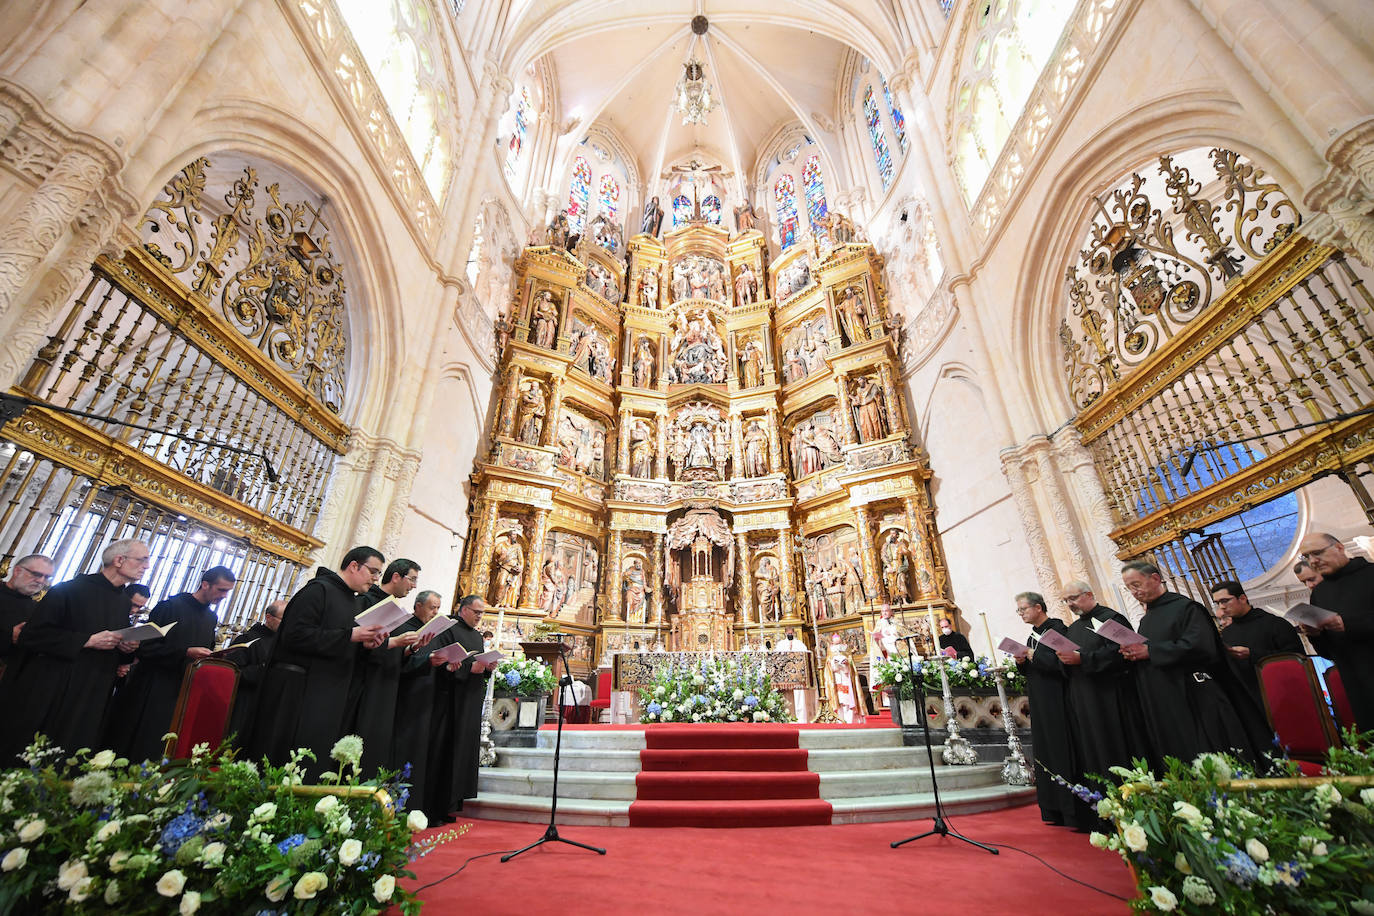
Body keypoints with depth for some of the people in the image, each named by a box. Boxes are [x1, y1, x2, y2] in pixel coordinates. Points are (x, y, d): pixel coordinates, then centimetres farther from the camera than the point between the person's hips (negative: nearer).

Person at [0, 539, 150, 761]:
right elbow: (33, 634, -14)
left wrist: (128, 648, -2)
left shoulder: (124, 602, 10)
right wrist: (87, 641, -20)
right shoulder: (72, 589, -10)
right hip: (49, 691, -5)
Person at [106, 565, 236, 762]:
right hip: (152, 691, -5)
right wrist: (186, 652, -24)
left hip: (183, 694, 5)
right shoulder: (170, 606, -10)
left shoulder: (212, 618, 10)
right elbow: (146, 648, -14)